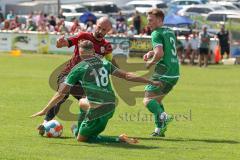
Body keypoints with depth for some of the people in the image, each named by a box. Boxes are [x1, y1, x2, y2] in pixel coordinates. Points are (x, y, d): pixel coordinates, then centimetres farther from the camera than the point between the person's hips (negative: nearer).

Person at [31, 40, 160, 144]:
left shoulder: (78, 68, -1)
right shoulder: (105, 63, 10)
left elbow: (61, 94, 0)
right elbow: (126, 76, 9)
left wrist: (45, 110, 7)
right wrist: (150, 82, 19)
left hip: (97, 110, -7)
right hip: (111, 107, 7)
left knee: (81, 139, 10)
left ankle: (119, 140, -6)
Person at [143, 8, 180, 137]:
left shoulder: (157, 33, -10)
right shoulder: (170, 32, 18)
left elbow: (159, 54, -23)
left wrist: (150, 63, -6)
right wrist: (151, 53, 16)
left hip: (164, 73, -9)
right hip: (175, 74, 9)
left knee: (148, 99, -6)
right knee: (157, 99, 20)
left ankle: (163, 117, -30)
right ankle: (160, 129, 14)